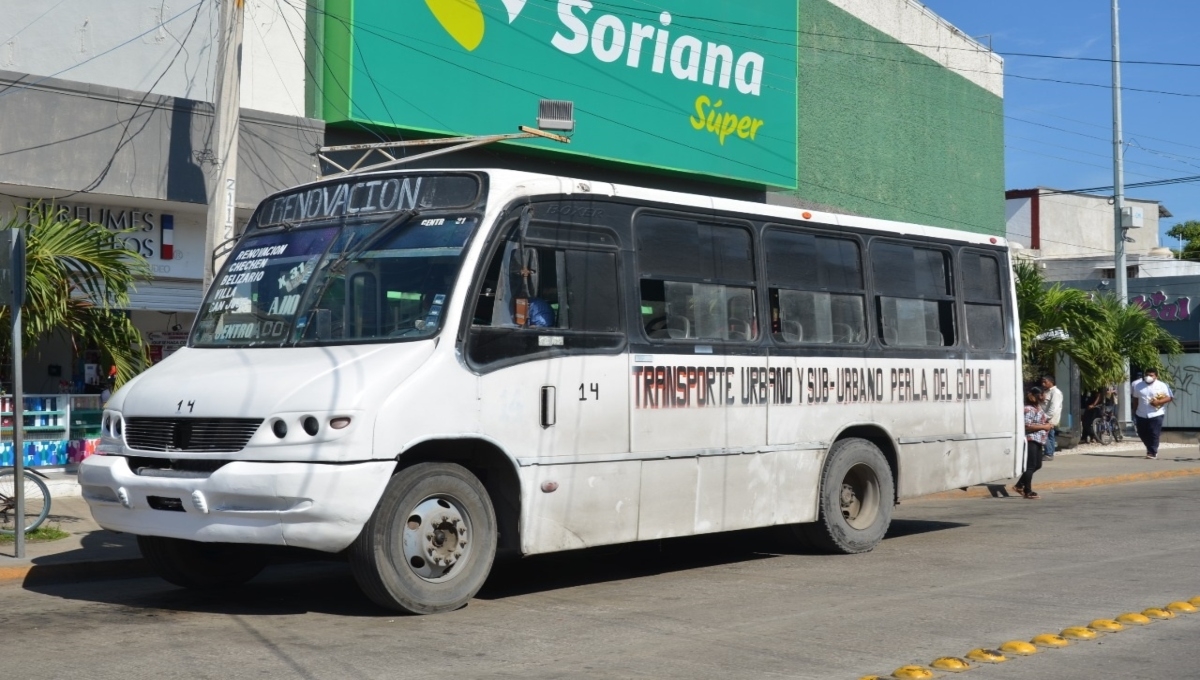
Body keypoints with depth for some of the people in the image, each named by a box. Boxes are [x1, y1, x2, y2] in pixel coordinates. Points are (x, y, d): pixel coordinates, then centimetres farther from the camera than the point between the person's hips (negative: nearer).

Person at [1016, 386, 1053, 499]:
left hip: (1038, 440, 10)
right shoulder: (1028, 409, -16)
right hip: (1030, 440, -10)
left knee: (1037, 465, 14)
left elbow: (1043, 420, 28)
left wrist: (1048, 425, 5)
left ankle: (1019, 485, 22)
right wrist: (1043, 427, -20)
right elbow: (1027, 426, -24)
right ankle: (1028, 491, 3)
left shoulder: (1038, 408, 15)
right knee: (1030, 466, -5)